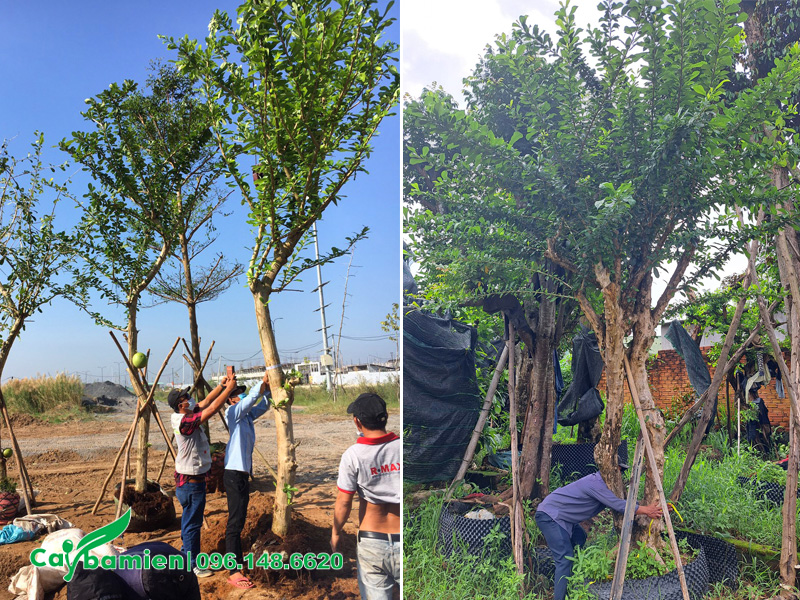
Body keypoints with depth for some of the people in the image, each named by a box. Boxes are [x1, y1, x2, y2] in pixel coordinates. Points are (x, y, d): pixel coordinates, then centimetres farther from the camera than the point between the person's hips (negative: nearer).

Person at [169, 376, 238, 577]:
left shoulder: (186, 416, 2)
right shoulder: (184, 421, -26)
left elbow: (206, 402, 11)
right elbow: (212, 409, -29)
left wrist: (221, 386, 1)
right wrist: (229, 389, -23)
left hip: (189, 479, 10)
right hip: (191, 481, -10)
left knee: (189, 520, 22)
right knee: (192, 523, 1)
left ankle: (187, 554, 36)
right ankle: (191, 566, 12)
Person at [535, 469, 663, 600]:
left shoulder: (602, 484, 10)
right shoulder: (595, 483, -21)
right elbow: (619, 506, -23)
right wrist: (646, 510, -12)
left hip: (562, 518, 11)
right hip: (549, 515, -11)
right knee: (565, 559, -17)